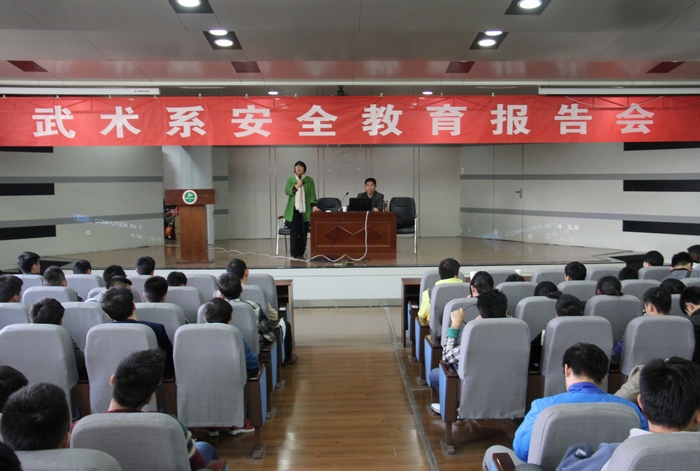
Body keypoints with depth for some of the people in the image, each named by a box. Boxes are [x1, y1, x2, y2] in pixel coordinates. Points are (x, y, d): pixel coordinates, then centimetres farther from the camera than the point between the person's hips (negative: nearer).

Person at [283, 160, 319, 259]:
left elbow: (312, 194, 2)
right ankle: (294, 254, 1)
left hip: (305, 210, 0)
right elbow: (287, 191, 0)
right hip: (293, 210, 0)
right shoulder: (290, 179, 10)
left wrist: (313, 205, -11)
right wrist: (296, 186, -14)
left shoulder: (309, 180, 6)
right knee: (294, 231, -3)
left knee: (303, 231, 1)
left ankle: (301, 253, 9)